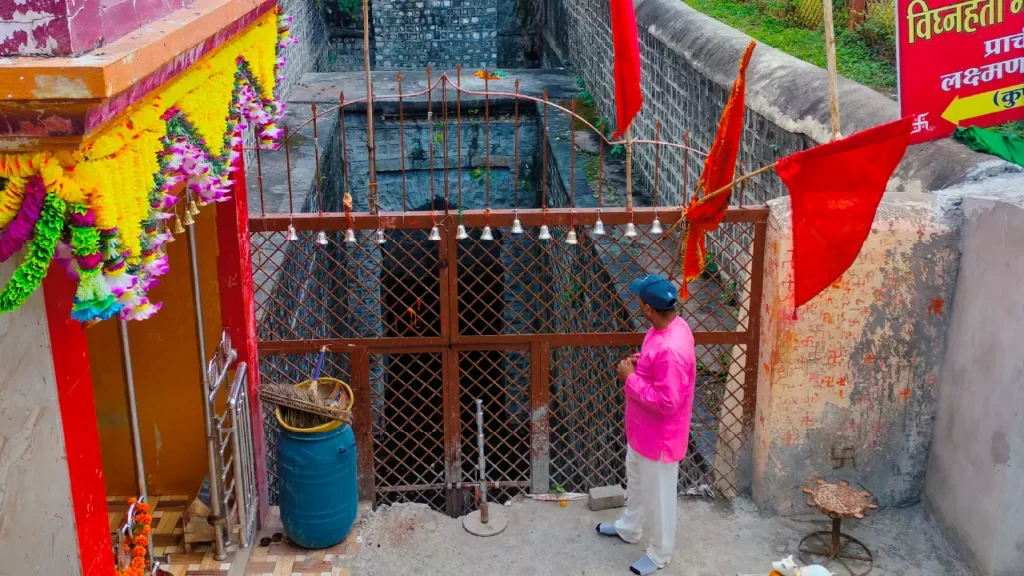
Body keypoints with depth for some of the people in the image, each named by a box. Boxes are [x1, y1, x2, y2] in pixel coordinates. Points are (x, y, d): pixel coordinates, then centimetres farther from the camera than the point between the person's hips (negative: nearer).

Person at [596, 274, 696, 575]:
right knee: (635, 478, 30)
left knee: (658, 494, 12)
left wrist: (631, 378, -25)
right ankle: (629, 527, 53)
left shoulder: (671, 349, -36)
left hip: (660, 436, -10)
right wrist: (641, 363, -2)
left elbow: (666, 402, -33)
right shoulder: (671, 324, -6)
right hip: (642, 428, 10)